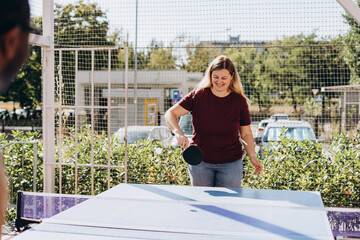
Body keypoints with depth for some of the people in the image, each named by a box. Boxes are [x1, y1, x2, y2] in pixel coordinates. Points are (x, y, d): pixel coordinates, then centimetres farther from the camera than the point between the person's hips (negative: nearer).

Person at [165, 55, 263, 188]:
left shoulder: (239, 101, -3)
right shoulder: (197, 96, -6)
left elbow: (246, 134, 4)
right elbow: (170, 114, -7)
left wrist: (253, 157, -9)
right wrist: (179, 134, -25)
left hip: (231, 163, 0)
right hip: (200, 162, 0)